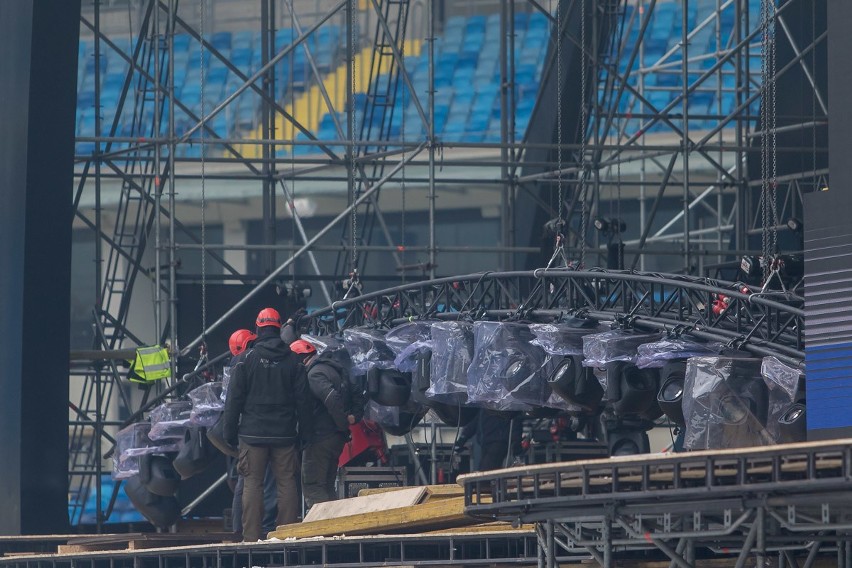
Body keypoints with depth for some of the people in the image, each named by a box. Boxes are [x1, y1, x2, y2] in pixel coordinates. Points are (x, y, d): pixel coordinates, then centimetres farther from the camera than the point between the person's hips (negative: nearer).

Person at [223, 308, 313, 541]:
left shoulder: (246, 359, -2)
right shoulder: (293, 361, 5)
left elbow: (234, 399, -2)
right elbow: (303, 400, 6)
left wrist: (230, 432, 4)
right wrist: (303, 431, 12)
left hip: (253, 434, -2)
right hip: (285, 434, 2)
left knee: (253, 483, -1)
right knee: (287, 482, 4)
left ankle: (251, 537, -6)